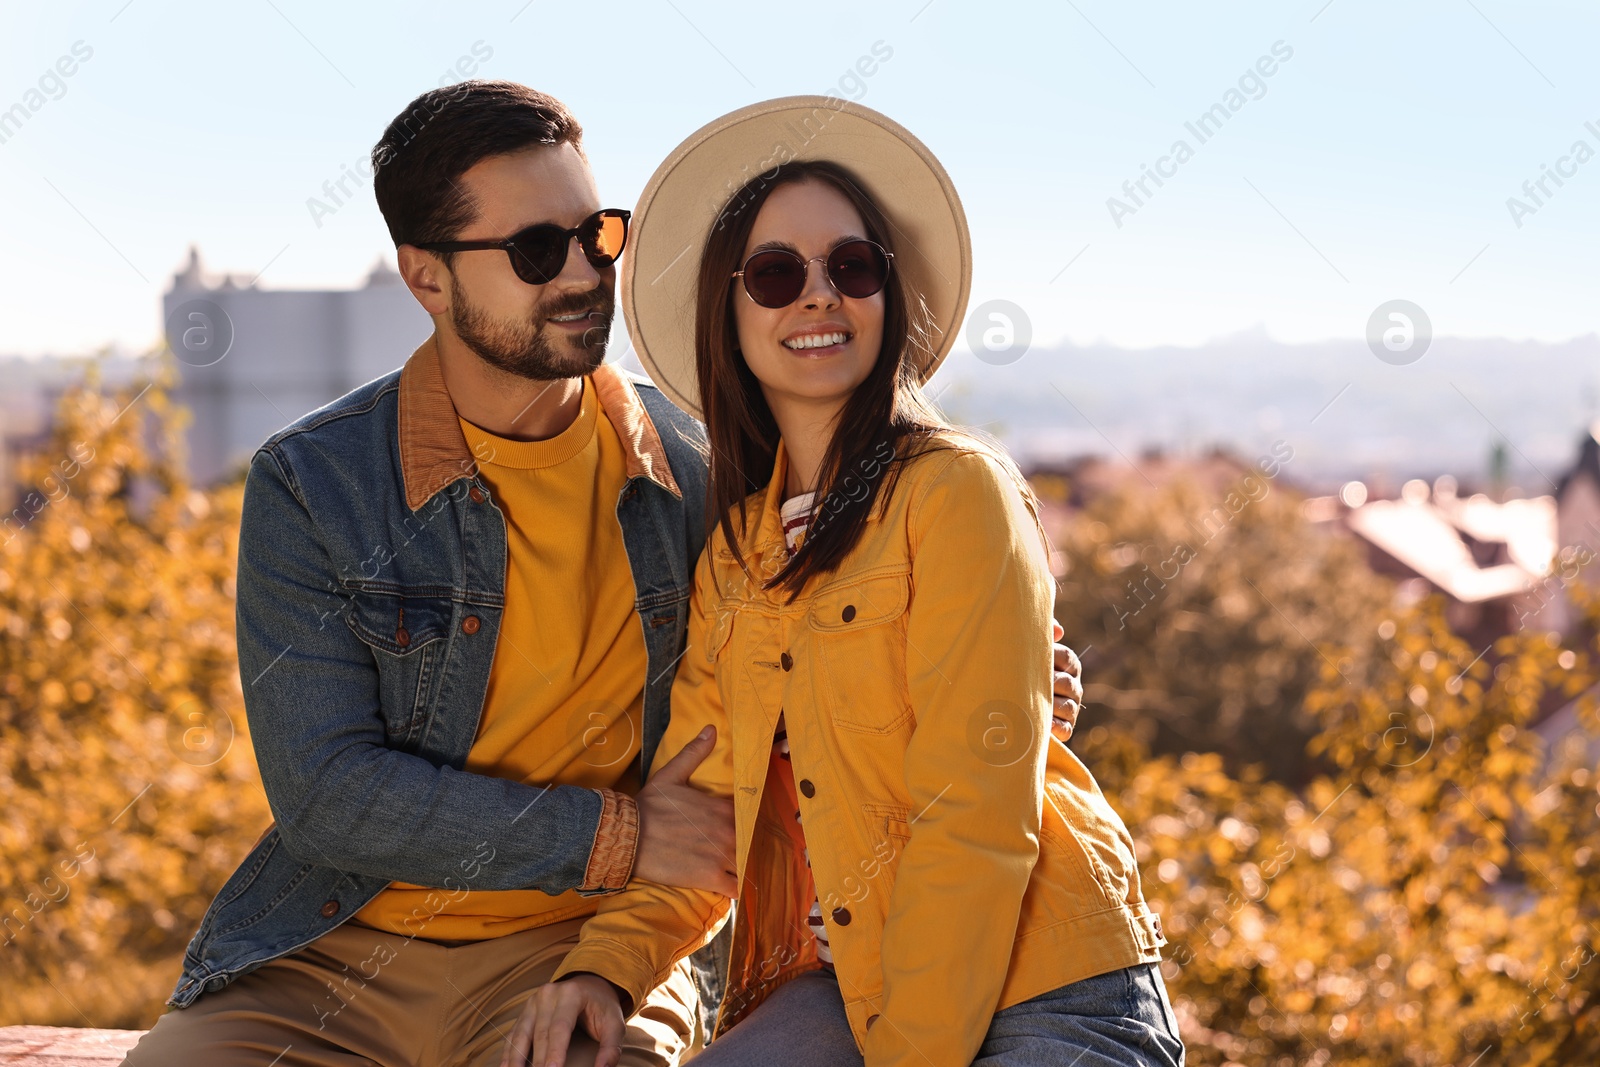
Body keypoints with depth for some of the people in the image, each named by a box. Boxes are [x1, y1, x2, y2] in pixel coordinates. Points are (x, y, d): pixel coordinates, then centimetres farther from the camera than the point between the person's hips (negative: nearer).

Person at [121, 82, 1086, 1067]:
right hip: (339, 951, 0)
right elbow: (328, 793, -11)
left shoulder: (691, 469, 2)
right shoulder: (309, 486, -6)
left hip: (590, 951, 0)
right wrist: (616, 836, -14)